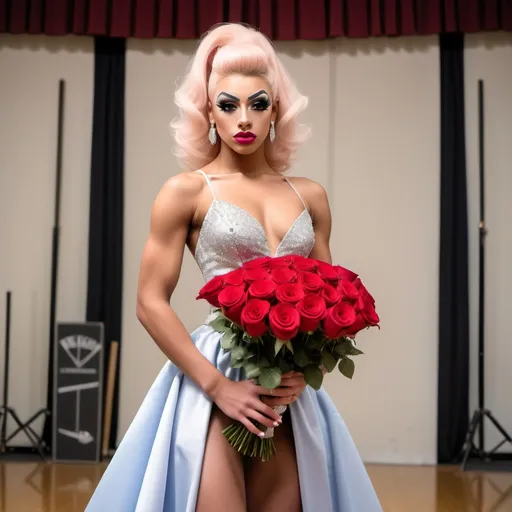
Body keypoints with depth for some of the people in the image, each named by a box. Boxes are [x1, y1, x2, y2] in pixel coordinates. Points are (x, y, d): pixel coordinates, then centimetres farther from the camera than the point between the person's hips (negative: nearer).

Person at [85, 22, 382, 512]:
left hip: (289, 391, 4)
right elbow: (151, 304, -4)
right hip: (213, 380, -4)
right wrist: (217, 385, -12)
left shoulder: (310, 197, 10)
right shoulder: (186, 191, -1)